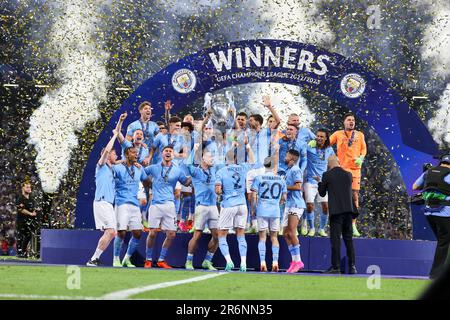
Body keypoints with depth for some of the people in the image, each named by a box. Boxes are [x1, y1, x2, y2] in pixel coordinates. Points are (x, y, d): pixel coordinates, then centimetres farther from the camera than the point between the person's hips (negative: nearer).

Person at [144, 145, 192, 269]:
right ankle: (148, 259, 8)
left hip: (169, 205, 1)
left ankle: (161, 260, 12)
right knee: (152, 233, -7)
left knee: (171, 234, -3)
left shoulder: (177, 170, 9)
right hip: (155, 204, -1)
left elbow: (186, 182, 22)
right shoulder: (154, 168, 8)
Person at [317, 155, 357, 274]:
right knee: (348, 239, 10)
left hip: (336, 211, -4)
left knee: (335, 239, -4)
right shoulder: (348, 175, 8)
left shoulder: (327, 175, -4)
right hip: (348, 210, 4)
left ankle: (336, 266, -8)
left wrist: (320, 182, 22)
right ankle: (352, 266, 5)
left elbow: (322, 193, 5)